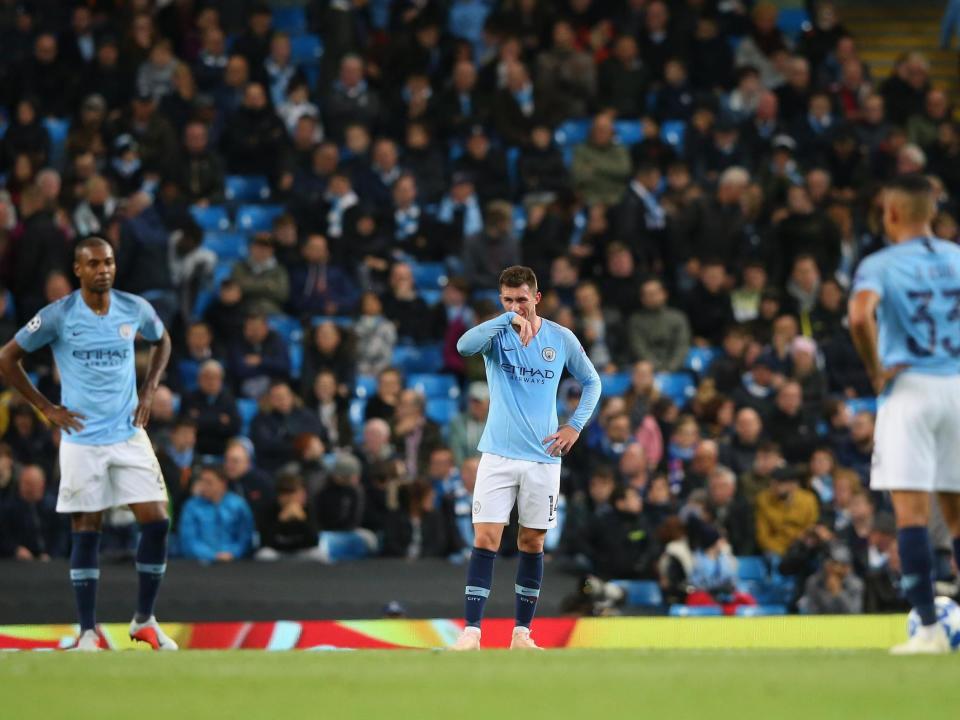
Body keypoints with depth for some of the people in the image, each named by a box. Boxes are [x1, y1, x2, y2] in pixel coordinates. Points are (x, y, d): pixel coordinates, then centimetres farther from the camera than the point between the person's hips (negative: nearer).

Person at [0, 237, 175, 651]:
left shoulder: (135, 309, 0)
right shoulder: (58, 316, -8)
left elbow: (162, 341, 22)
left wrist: (148, 392, 10)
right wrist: (46, 408, -2)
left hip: (129, 435, 3)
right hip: (82, 440, -3)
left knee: (156, 523, -5)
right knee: (86, 532, -2)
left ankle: (145, 621, 10)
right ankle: (88, 633, 6)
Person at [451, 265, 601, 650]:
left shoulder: (561, 339, 3)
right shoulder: (496, 333, -2)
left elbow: (592, 381, 16)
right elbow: (464, 346, -25)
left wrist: (576, 425, 4)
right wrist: (508, 320, -32)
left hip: (543, 458, 2)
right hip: (498, 456, -2)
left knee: (532, 543, 6)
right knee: (485, 540, -10)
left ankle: (522, 632, 14)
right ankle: (471, 632, -12)